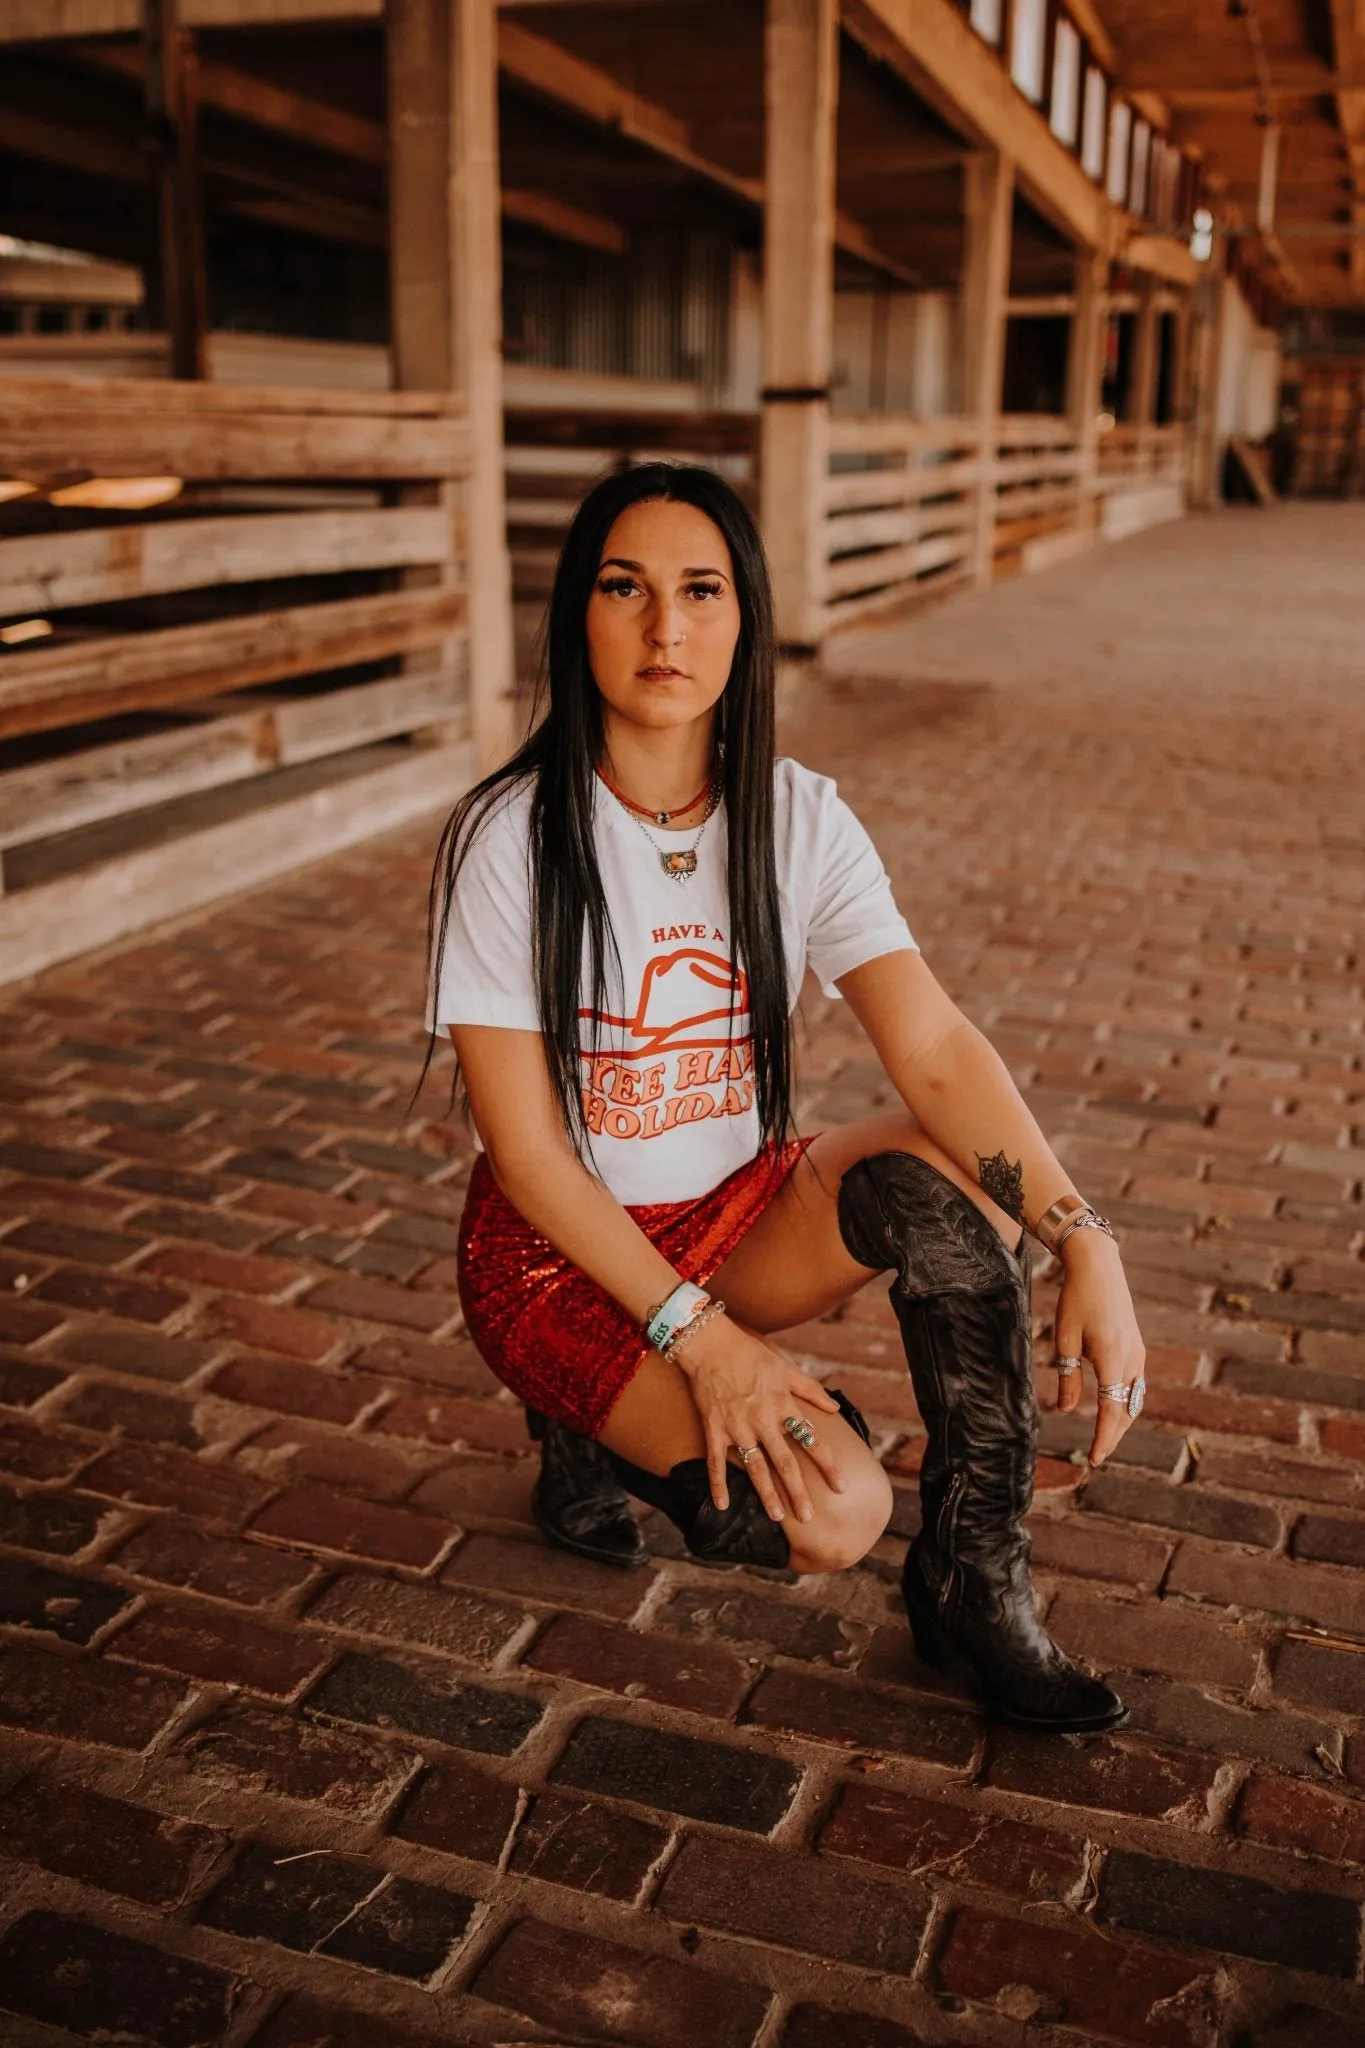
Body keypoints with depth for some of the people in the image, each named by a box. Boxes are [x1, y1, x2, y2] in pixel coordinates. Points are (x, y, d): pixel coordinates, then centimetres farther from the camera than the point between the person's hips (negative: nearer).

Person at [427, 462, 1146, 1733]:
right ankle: (593, 1435, 8)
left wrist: (1084, 1241, -31)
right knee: (832, 1512, -23)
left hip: (739, 1209, 4)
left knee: (951, 1177, -25)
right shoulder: (508, 838, -18)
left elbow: (936, 1052, -17)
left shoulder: (798, 818, -7)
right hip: (562, 1249, -4)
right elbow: (524, 1148, -17)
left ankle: (974, 1580, -8)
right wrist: (699, 1336, -24)